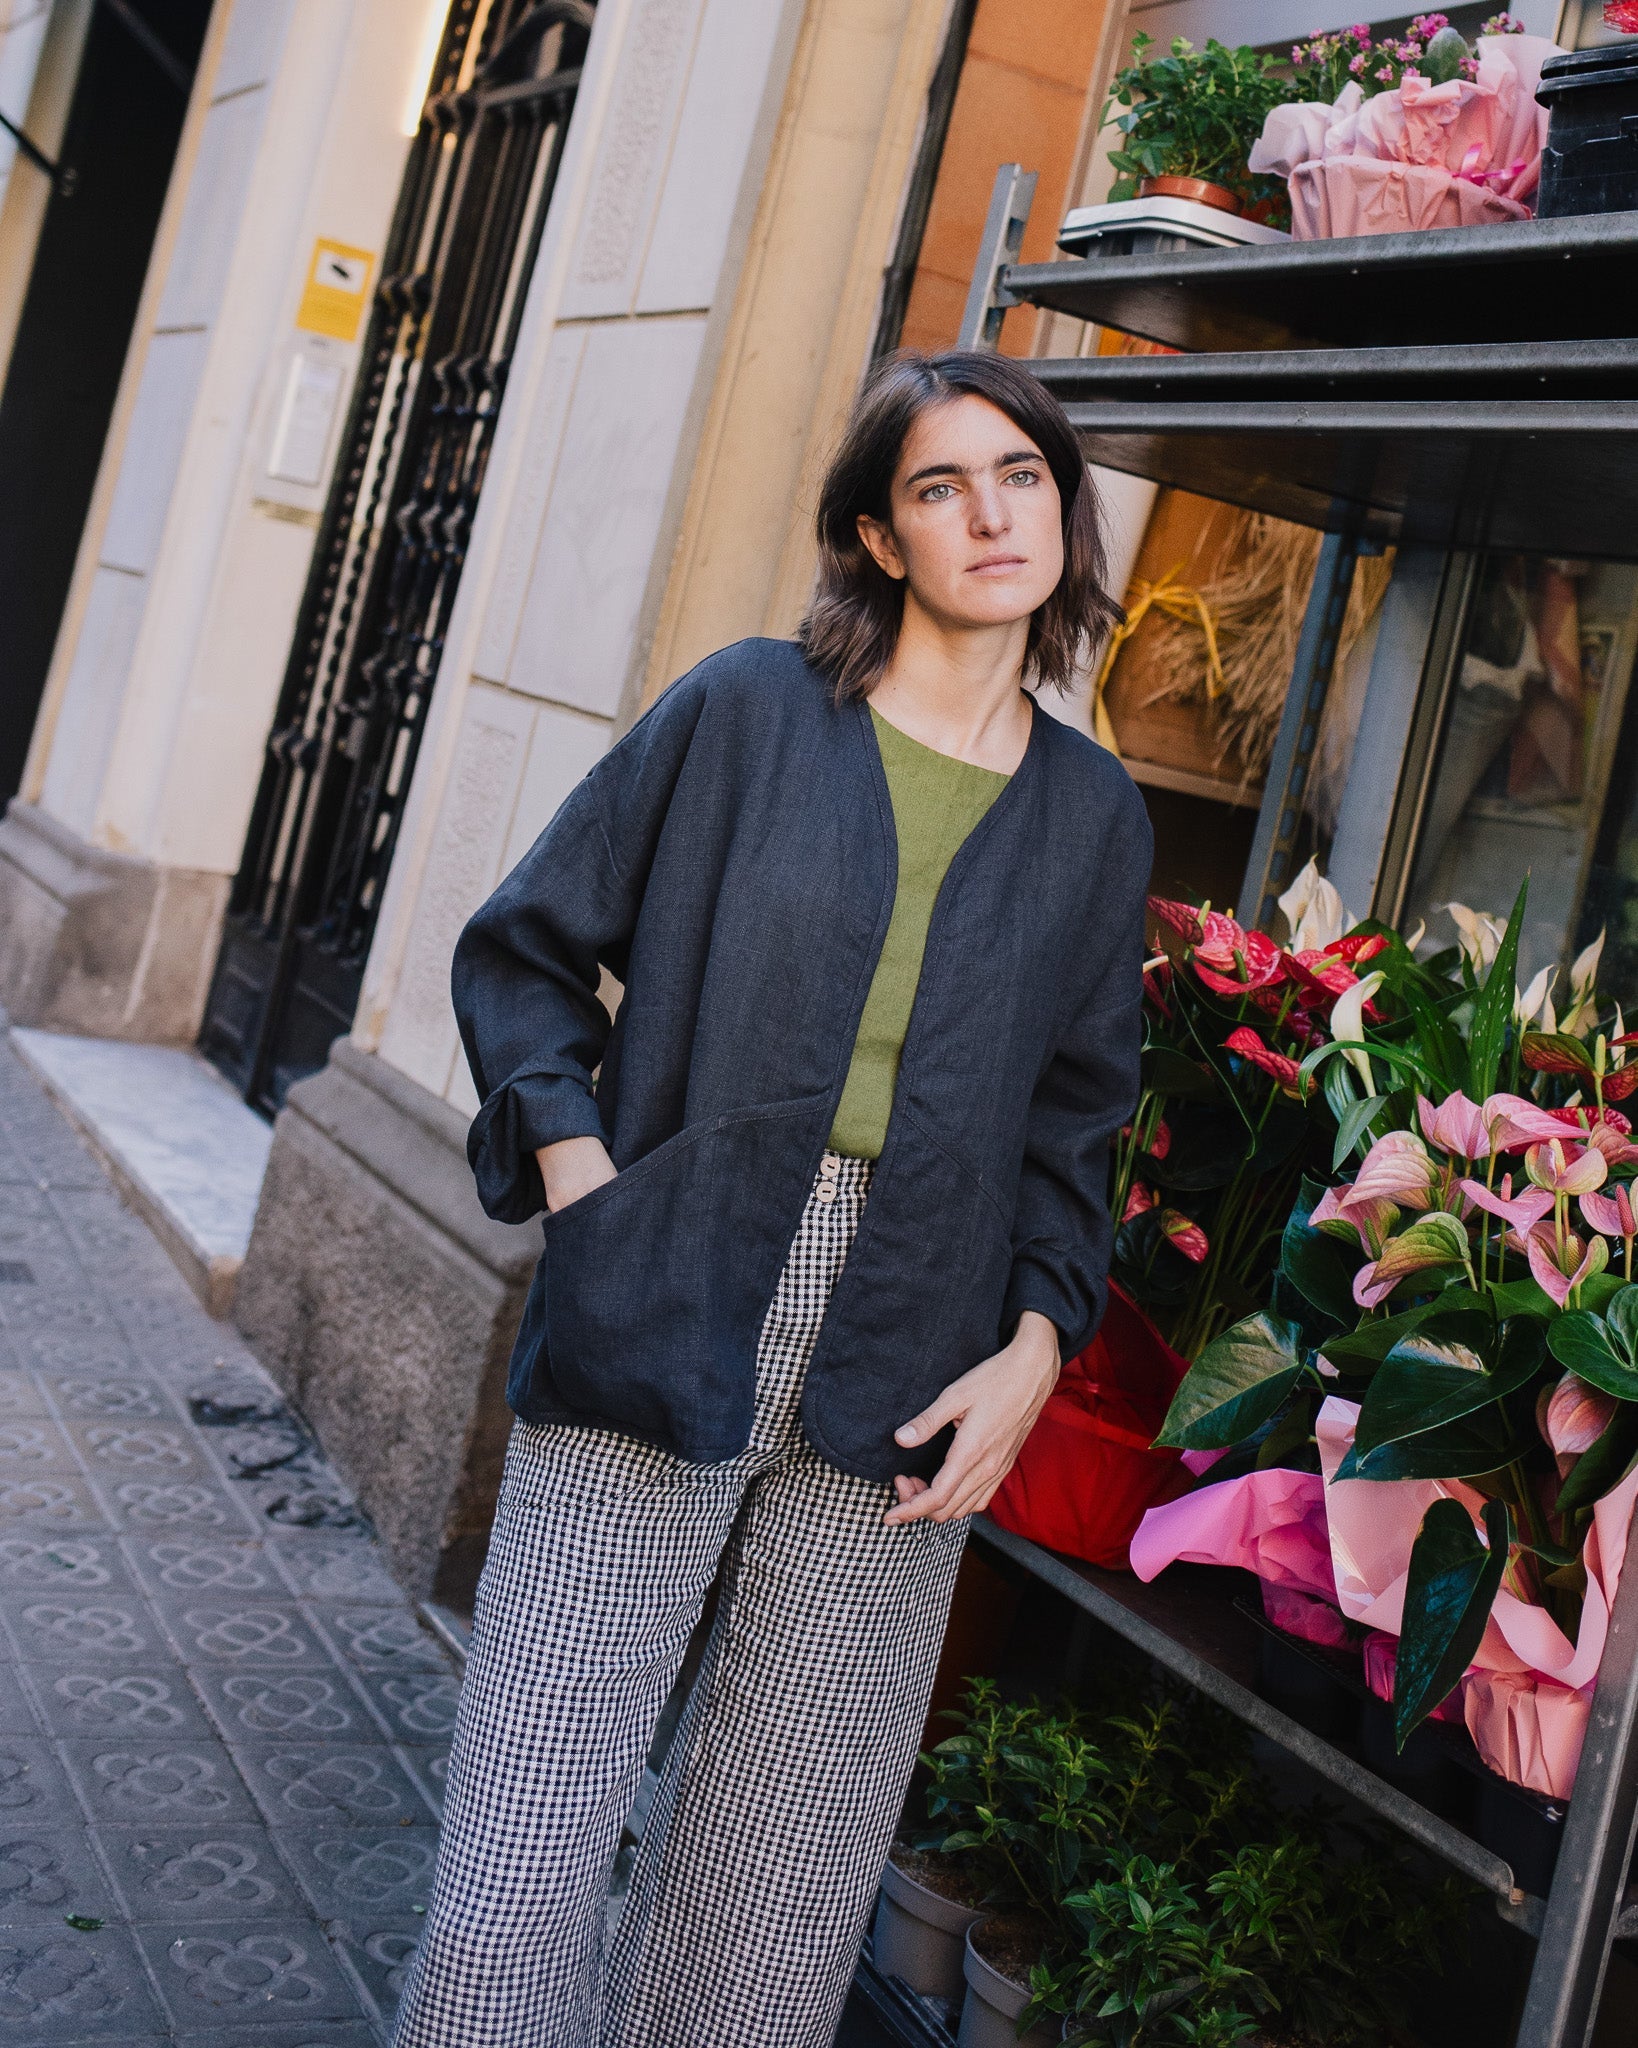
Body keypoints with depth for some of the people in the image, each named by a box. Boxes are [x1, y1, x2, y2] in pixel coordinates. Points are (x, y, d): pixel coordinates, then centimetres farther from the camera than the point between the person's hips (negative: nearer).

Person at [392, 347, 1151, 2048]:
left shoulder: (1093, 815, 10)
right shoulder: (747, 710, 2)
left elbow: (1072, 1120, 15)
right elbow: (524, 950, 6)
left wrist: (1036, 1347, 2)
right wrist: (582, 1182, -6)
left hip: (902, 1387, 3)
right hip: (662, 1332, -2)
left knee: (780, 1904, 11)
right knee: (524, 1857, -1)